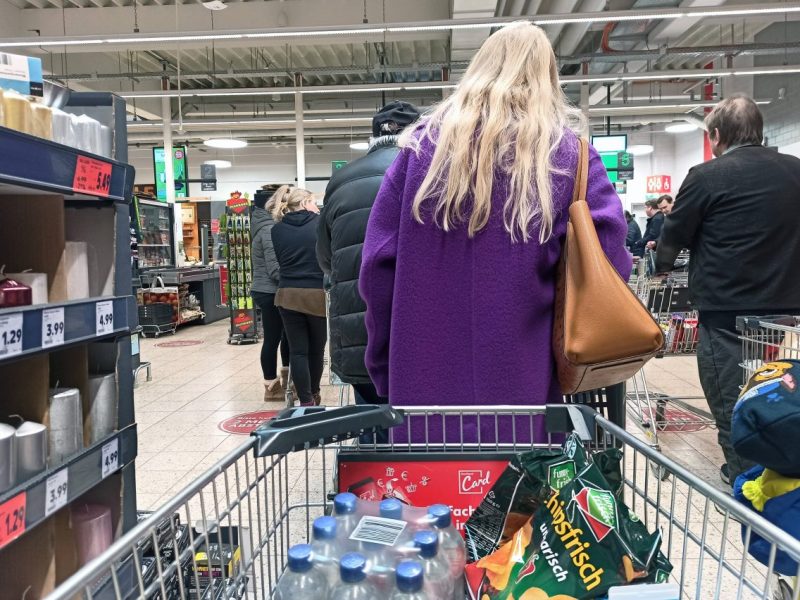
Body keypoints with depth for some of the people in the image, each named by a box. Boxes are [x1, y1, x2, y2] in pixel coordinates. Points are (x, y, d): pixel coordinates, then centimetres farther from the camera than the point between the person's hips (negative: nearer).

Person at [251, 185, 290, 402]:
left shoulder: (264, 226, 13)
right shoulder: (269, 229, -17)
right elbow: (275, 268, -22)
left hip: (266, 290, 10)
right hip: (270, 292, -10)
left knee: (286, 334, 18)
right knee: (272, 339, -1)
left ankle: (286, 378, 30)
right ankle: (272, 387, 8)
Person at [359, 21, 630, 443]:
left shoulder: (423, 142, 4)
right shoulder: (567, 152, 0)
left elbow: (379, 261, 1)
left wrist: (385, 362, 9)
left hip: (424, 381, 2)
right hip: (519, 383, -1)